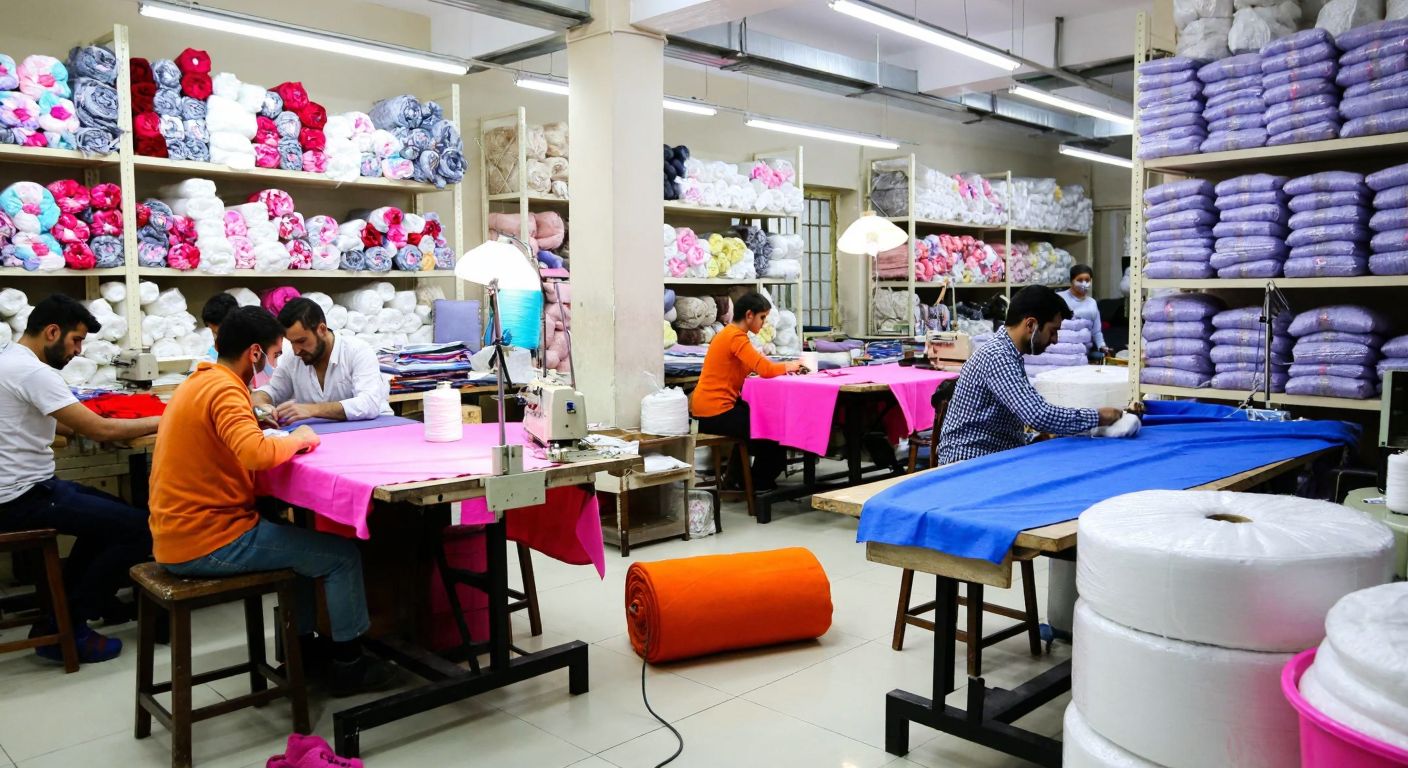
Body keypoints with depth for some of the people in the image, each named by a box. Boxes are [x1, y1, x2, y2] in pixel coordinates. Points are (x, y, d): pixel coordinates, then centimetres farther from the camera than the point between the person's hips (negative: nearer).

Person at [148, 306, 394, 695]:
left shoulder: (197, 382, 11)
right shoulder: (225, 389, -19)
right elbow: (257, 455, -34)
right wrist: (297, 439, -16)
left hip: (179, 533, 10)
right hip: (207, 543, -10)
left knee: (297, 536, 29)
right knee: (342, 554, -2)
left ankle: (302, 648, 33)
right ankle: (348, 665, 11)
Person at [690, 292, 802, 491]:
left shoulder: (730, 333, 13)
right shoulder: (736, 337, -19)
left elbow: (756, 365, 13)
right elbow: (765, 369, -25)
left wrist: (782, 367, -2)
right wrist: (788, 366, -6)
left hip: (709, 406, 10)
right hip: (715, 412, -10)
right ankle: (760, 483, 21)